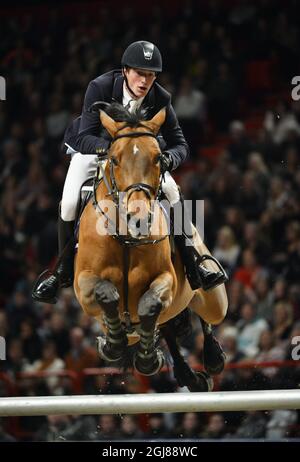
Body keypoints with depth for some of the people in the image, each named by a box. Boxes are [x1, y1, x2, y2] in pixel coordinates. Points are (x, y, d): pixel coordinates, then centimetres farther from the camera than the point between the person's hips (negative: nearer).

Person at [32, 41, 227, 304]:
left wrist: (170, 158, -44)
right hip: (93, 149, -2)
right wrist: (110, 148, -58)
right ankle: (63, 271, 1)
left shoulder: (160, 99, -23)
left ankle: (193, 270, -6)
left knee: (174, 193, -15)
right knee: (69, 203, -22)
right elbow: (85, 138, -37)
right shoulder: (100, 87, -31)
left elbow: (180, 144, -20)